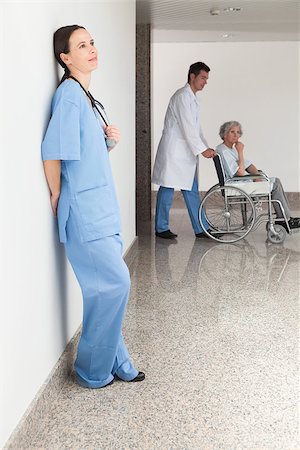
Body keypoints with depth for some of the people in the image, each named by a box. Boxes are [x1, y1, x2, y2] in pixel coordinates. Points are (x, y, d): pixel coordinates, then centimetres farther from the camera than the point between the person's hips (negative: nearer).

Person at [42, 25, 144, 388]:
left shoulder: (85, 96, 15)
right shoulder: (69, 94, -14)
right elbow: (52, 152, -20)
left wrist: (111, 140, 3)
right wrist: (57, 197, -9)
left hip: (100, 207, 9)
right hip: (84, 209, -9)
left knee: (105, 286, 12)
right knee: (115, 282, -6)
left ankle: (114, 364, 24)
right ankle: (92, 370, 11)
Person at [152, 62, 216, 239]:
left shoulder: (192, 98, 19)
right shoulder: (182, 96, -12)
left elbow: (196, 128, 20)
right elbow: (187, 127, -18)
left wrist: (207, 147, 11)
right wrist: (202, 150, -16)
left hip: (186, 152, 10)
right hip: (174, 150, -10)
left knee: (192, 190, 10)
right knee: (167, 189, -1)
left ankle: (201, 228, 14)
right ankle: (161, 228, 10)